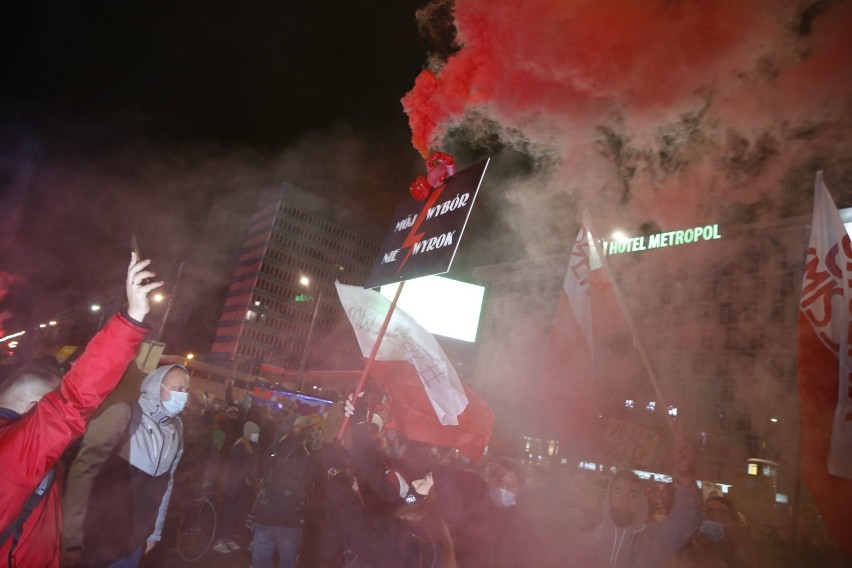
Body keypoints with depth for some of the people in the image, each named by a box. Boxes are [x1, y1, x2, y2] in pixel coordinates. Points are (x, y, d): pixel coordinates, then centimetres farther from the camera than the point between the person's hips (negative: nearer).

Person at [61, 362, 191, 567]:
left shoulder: (176, 430, 1)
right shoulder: (122, 416, -18)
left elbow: (166, 482, 8)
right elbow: (83, 472, -17)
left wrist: (155, 532, 12)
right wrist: (73, 537, -16)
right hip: (95, 539, -5)